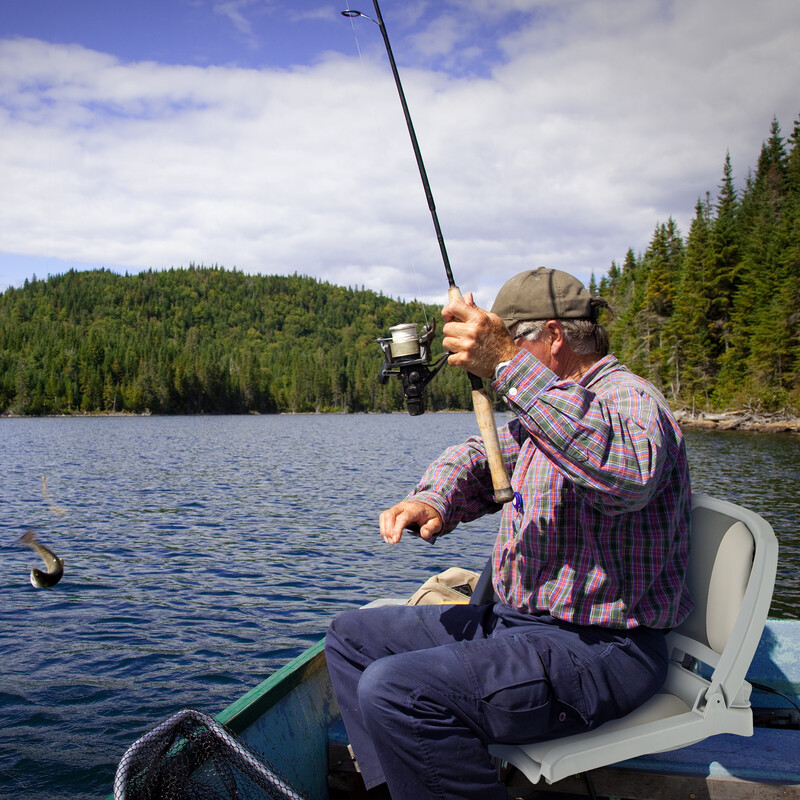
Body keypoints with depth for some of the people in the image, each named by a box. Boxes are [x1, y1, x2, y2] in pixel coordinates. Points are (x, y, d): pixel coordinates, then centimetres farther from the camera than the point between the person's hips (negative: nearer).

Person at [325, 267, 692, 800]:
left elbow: (627, 473, -38)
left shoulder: (629, 399, -15)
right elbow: (479, 458, 18)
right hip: (518, 621, 10)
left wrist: (510, 367, -43)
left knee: (395, 692, -28)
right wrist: (434, 500, -5)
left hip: (601, 650, -10)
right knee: (352, 636, 11)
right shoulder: (543, 410, 17)